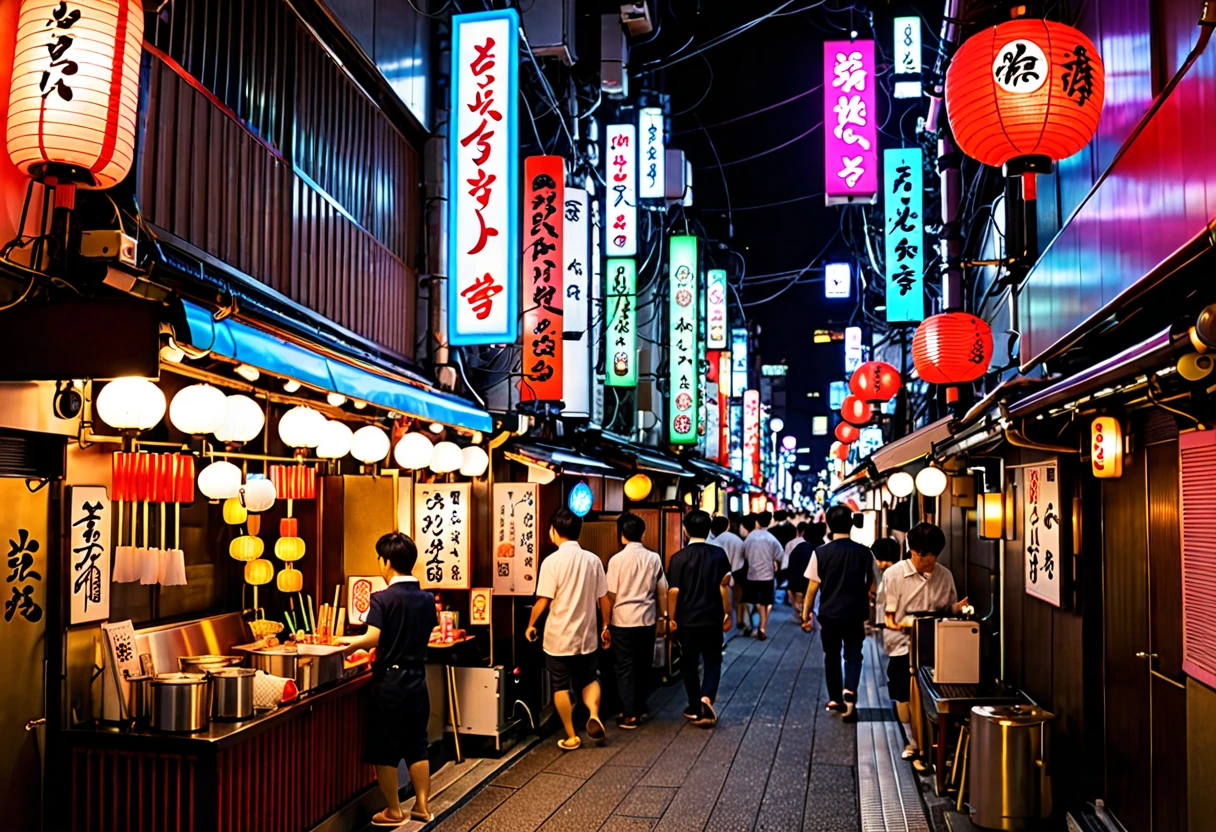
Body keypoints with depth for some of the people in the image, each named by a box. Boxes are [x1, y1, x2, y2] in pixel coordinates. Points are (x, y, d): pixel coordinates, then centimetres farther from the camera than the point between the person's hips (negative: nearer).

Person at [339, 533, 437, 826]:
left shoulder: (382, 598, -14)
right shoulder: (427, 598, 3)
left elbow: (373, 639, -22)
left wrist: (350, 642, -4)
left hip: (390, 681, -5)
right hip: (417, 679, 6)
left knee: (385, 749, 7)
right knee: (417, 746, 14)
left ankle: (394, 812, 14)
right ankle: (422, 807, 18)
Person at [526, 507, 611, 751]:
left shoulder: (552, 561, -14)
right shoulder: (593, 560, -2)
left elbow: (543, 601, -13)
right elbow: (603, 599, 3)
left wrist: (530, 625, 3)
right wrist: (606, 627, 16)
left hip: (559, 636, -3)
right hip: (586, 634, 4)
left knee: (561, 686, 10)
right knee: (588, 680, 19)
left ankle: (571, 737, 15)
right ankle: (594, 715, -6)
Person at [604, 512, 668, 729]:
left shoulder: (617, 559, -10)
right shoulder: (654, 558, 0)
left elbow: (611, 595, -8)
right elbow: (662, 591, 3)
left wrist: (606, 622, 2)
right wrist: (662, 617, 14)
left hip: (623, 621, -3)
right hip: (647, 619, 4)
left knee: (625, 666, 3)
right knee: (643, 665, 15)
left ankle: (629, 715, 1)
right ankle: (640, 708, 26)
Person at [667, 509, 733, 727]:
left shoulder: (679, 557, -8)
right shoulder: (719, 554, -3)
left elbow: (673, 591, -9)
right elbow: (724, 586, -4)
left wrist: (672, 619, 2)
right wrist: (727, 614, 6)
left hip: (687, 620, -1)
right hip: (712, 618, 1)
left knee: (689, 663, 13)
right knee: (713, 661, 12)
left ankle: (696, 709, 19)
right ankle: (706, 697, -12)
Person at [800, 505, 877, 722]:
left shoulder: (820, 553, -8)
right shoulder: (864, 553, -4)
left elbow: (812, 587, -7)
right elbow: (873, 586, 3)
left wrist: (806, 614, 2)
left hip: (829, 614, 0)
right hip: (855, 614, 0)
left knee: (831, 656, 16)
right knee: (853, 656, 8)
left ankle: (835, 699, 25)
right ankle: (850, 691, -16)